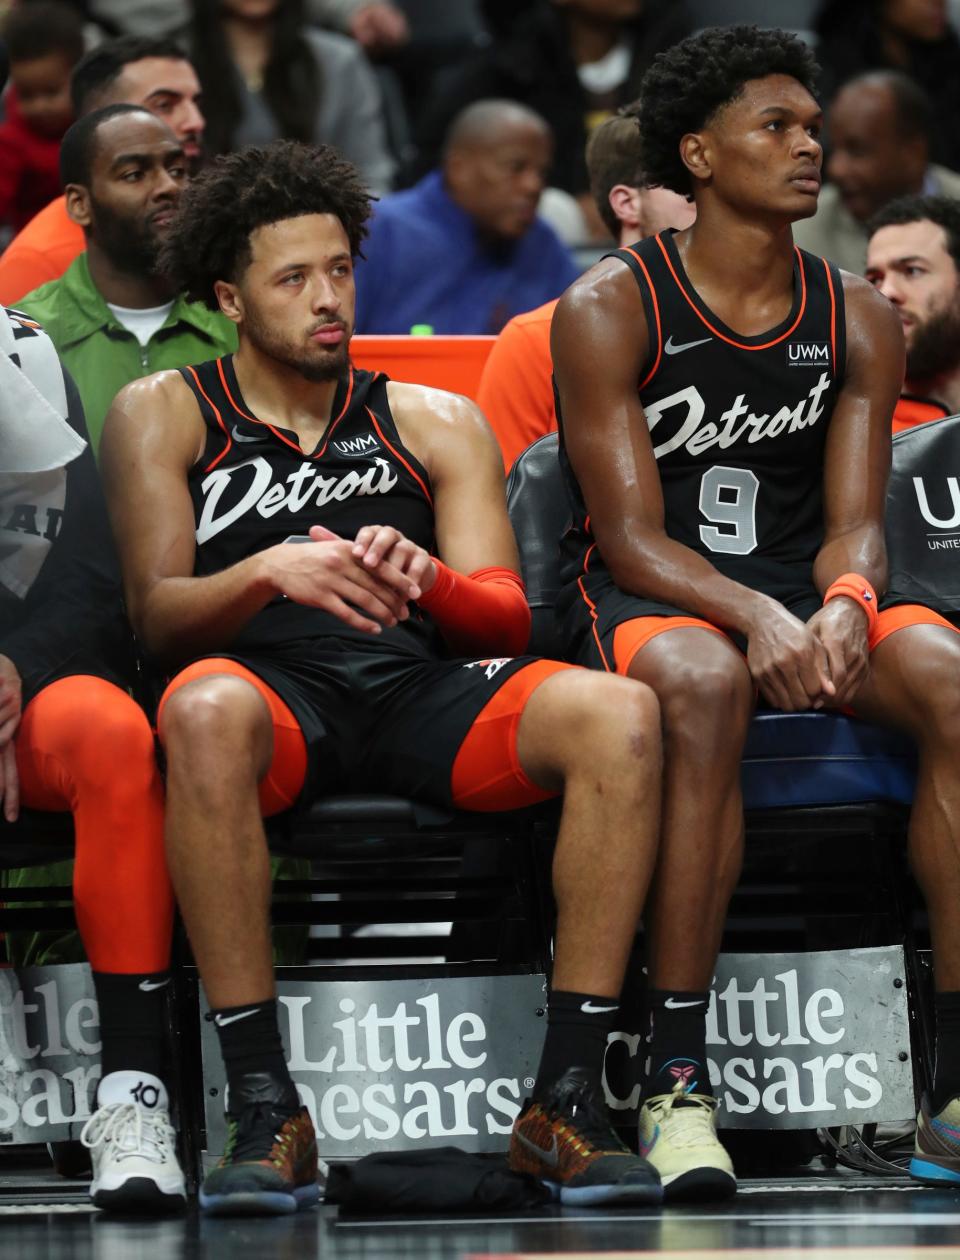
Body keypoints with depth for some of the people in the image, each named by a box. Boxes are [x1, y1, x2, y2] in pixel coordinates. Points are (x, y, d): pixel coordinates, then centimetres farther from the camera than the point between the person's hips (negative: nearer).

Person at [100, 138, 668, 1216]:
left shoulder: (437, 423, 22)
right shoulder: (165, 415, 15)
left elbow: (505, 613, 11)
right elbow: (156, 614, 2)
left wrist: (425, 577, -14)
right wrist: (268, 573, -20)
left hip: (422, 683, 3)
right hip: (270, 683, -3)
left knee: (619, 714, -28)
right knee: (203, 712, -41)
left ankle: (567, 1096, -27)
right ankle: (263, 1107, -37)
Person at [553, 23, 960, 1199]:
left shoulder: (856, 318, 7)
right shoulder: (609, 309, -6)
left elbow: (855, 522, 1)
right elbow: (632, 537, -12)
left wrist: (844, 604, -24)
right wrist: (754, 617, -30)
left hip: (799, 589, 4)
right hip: (641, 602, -4)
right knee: (705, 682, -40)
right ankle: (675, 1082, -37)